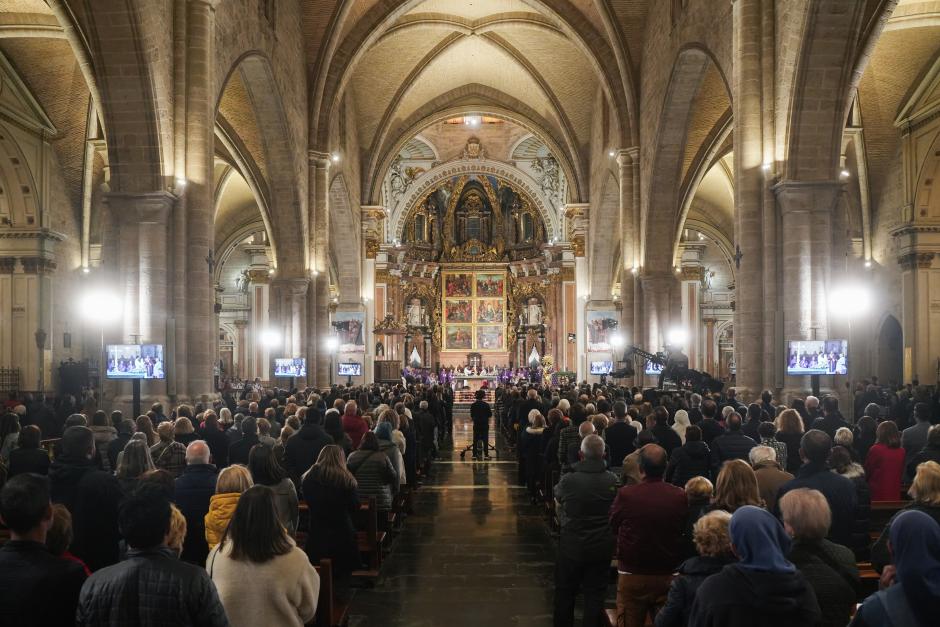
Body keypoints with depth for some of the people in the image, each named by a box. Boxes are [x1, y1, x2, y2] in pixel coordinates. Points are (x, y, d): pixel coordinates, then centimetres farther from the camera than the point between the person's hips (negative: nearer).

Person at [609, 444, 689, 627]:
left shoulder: (626, 494, -18)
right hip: (668, 575, 2)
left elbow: (613, 526, 1)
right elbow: (683, 529, 7)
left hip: (632, 575, -2)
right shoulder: (680, 496, -12)